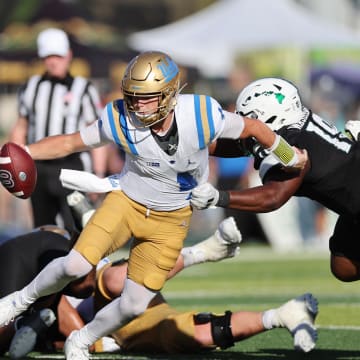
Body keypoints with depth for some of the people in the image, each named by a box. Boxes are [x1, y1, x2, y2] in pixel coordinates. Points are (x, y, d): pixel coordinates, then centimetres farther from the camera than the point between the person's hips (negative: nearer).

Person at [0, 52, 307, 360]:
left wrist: (291, 157, 8)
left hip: (171, 220, 1)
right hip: (127, 201, -1)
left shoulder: (202, 115, -27)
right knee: (77, 265, -21)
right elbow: (70, 143, -10)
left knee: (134, 305, -2)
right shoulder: (120, 121, -24)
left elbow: (253, 128, -8)